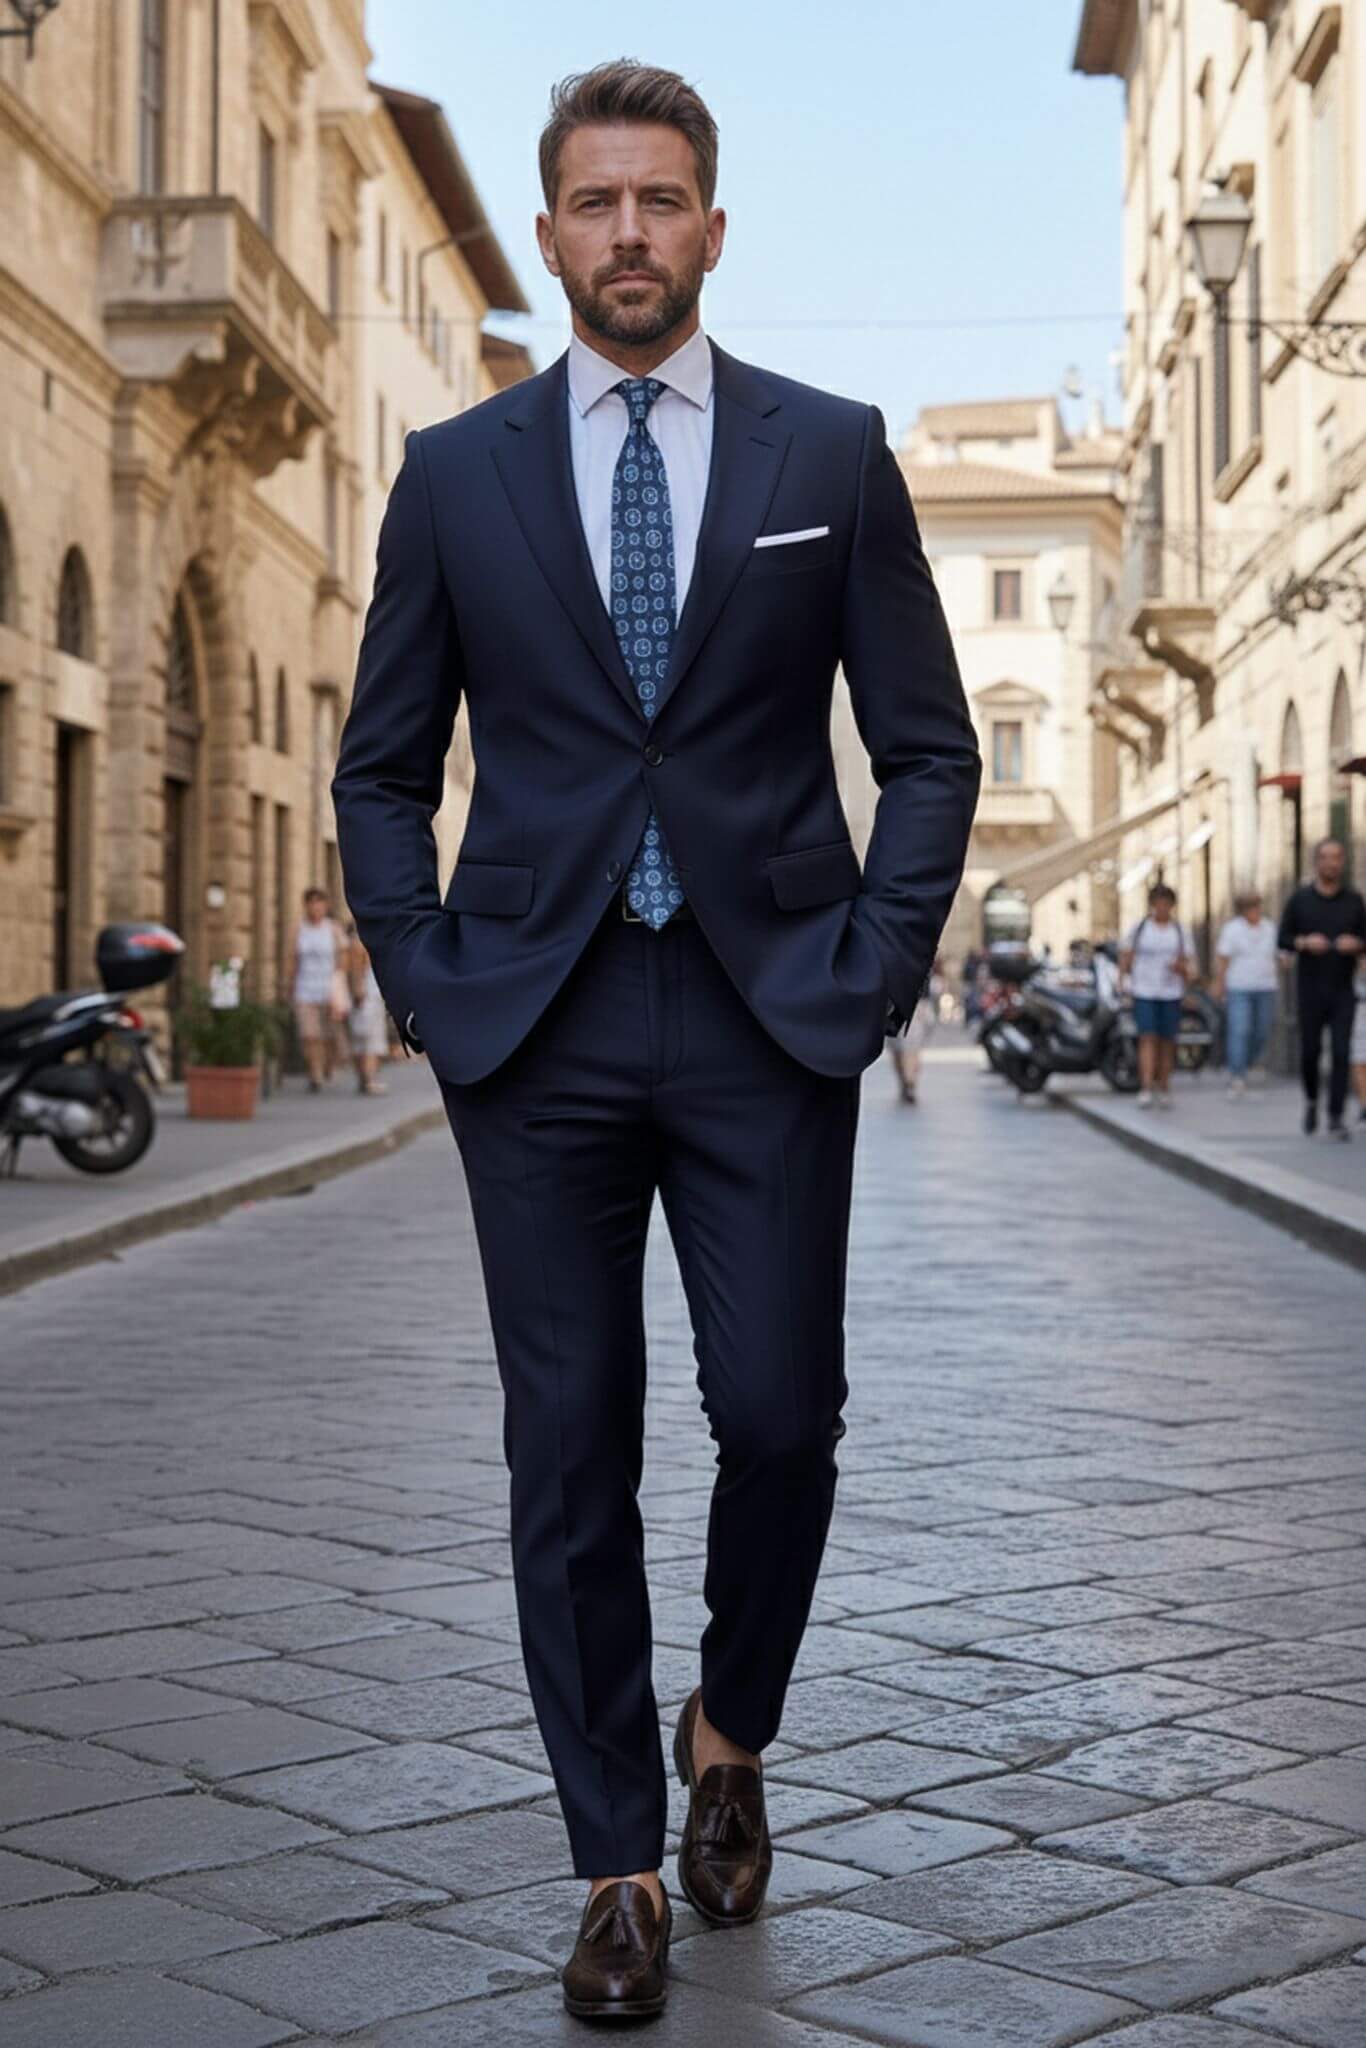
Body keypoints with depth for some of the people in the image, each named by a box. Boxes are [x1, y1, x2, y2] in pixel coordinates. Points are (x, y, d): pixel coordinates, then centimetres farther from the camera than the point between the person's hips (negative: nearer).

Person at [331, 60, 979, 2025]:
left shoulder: (832, 453, 5)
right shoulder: (455, 474, 7)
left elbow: (929, 748, 7)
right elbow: (382, 770, 12)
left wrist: (871, 973, -3)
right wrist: (430, 985, 1)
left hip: (769, 1024, 0)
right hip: (537, 1035, 1)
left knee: (780, 1416, -4)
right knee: (571, 1455, 3)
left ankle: (728, 1735, 26)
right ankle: (621, 1863, 16)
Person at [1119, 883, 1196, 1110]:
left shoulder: (1179, 931, 6)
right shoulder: (1139, 928, 3)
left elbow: (1190, 967, 6)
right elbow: (1125, 957, 10)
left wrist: (1181, 968, -15)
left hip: (1171, 994, 2)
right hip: (1144, 993, -2)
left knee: (1167, 1042, 5)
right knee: (1147, 1039, -13)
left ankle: (1164, 1089, 18)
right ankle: (1146, 1090, -19)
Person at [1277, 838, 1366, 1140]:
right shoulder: (1300, 899, 3)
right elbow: (1282, 939, 3)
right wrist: (1305, 942, -15)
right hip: (1311, 989, 0)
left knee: (1340, 1053, -7)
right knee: (1310, 1051, 3)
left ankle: (1335, 1118, -5)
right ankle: (1311, 1100, 30)